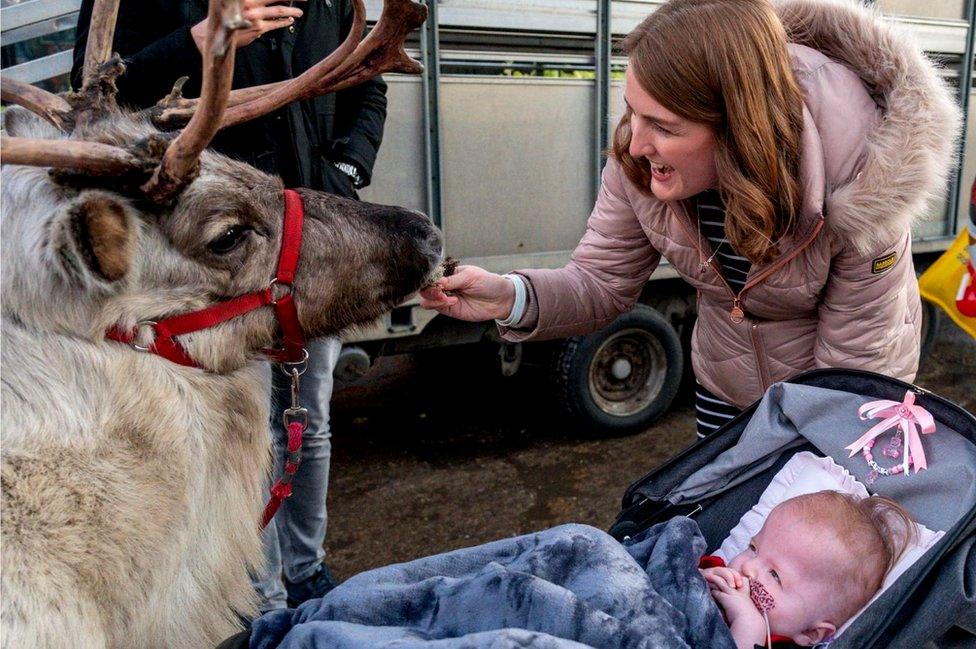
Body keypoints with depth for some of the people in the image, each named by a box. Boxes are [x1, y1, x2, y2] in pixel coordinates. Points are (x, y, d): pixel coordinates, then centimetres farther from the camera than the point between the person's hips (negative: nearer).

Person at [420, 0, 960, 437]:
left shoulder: (860, 179, -34)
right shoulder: (640, 158, -26)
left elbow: (853, 365, -24)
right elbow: (602, 281, -17)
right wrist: (511, 298, -36)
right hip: (724, 389, 3)